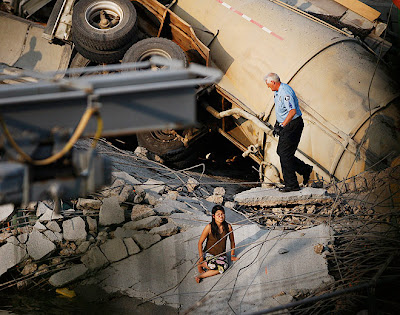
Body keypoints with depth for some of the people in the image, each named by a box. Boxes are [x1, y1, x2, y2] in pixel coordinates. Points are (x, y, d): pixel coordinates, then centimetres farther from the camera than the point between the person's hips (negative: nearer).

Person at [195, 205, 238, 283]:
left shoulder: (228, 227, -4)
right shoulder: (209, 227, -12)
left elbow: (232, 241, 12)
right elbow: (200, 242, -6)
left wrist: (232, 255, 14)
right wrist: (201, 257, -12)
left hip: (221, 255, 3)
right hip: (209, 253, -3)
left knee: (223, 266, -32)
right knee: (213, 265, -36)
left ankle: (200, 276, -24)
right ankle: (199, 265, -2)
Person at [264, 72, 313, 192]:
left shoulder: (285, 92, -22)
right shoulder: (277, 91, 12)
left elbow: (293, 111, -30)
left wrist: (281, 126, -31)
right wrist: (277, 124, 20)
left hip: (293, 125, -10)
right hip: (285, 125, 10)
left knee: (285, 154, -8)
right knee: (280, 151, 12)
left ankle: (291, 185, 0)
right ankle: (305, 170, 23)